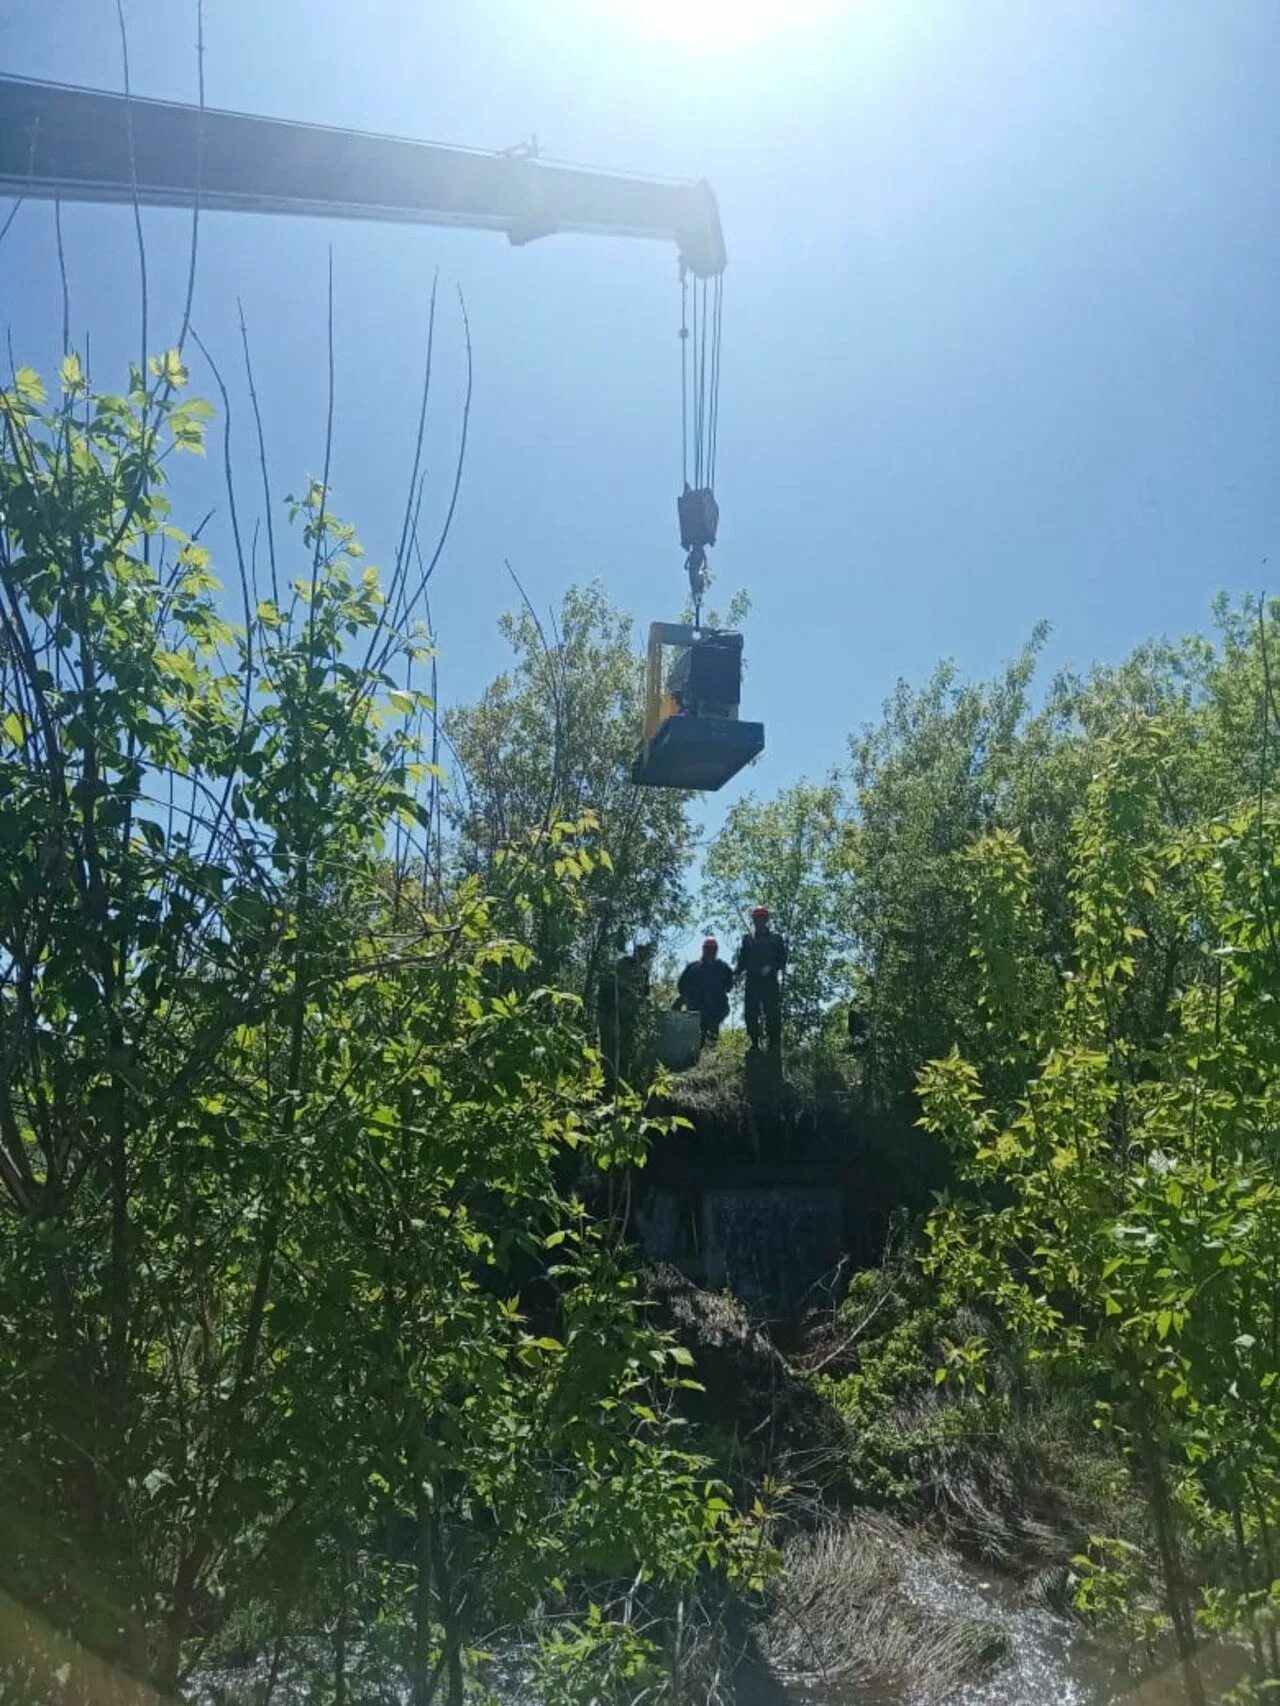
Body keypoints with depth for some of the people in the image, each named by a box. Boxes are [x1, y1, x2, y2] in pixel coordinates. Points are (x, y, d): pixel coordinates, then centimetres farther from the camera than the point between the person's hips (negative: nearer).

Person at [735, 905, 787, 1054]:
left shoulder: (775, 938, 10)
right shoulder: (747, 939, 17)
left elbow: (782, 958, 5)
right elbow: (742, 959, 13)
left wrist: (771, 968, -12)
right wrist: (739, 971, -6)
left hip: (770, 981, -2)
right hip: (752, 981, 3)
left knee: (772, 1014, -7)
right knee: (750, 1013, -1)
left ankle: (774, 1045, -4)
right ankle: (754, 1042, 7)